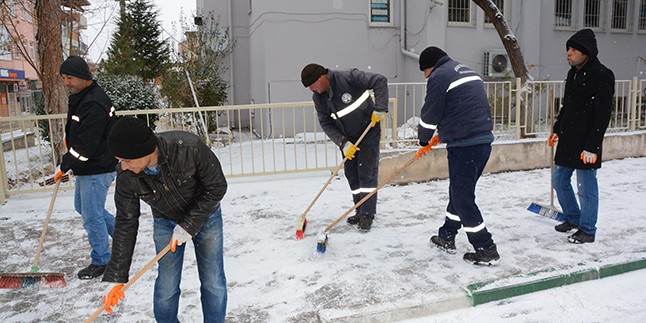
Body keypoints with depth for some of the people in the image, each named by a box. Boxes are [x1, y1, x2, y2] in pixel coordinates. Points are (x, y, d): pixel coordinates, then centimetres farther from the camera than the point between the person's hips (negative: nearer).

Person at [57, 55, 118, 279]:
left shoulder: (94, 104, -23)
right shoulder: (80, 98, 11)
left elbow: (86, 145, -26)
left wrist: (64, 166, -19)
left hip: (97, 170, -11)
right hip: (86, 167, 11)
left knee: (92, 215, -1)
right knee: (82, 207, 22)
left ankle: (101, 262, 15)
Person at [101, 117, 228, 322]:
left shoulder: (189, 147, -35)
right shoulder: (126, 176, -23)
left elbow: (217, 187, -21)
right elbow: (126, 224, -12)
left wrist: (189, 225, -22)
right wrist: (116, 278, -10)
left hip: (205, 217, -2)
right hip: (166, 222, 2)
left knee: (213, 283, 3)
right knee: (166, 286, 0)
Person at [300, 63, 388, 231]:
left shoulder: (348, 77, -25)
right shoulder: (318, 97, -7)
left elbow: (380, 81, -25)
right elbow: (326, 123, -6)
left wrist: (380, 109, -29)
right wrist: (343, 143, -17)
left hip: (369, 134, -6)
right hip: (348, 139, 6)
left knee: (367, 173, -7)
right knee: (351, 175, 8)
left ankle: (367, 214, 3)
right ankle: (360, 212, 21)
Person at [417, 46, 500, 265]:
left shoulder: (439, 77, -7)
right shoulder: (468, 71, 22)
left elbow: (430, 114, -4)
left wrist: (424, 138, 15)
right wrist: (441, 134, 29)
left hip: (464, 145, -10)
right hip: (484, 140, 10)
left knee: (462, 198, 0)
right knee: (460, 191, 20)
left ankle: (486, 250, 6)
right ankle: (447, 237, 33)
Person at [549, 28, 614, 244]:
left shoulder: (602, 76, -14)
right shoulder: (573, 73, 12)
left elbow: (602, 115, -18)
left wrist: (592, 147, -20)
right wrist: (557, 130, 21)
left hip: (585, 144, -9)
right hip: (567, 140, 9)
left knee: (586, 187, 1)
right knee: (559, 181, 16)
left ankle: (587, 230, 15)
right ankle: (573, 218, 35)